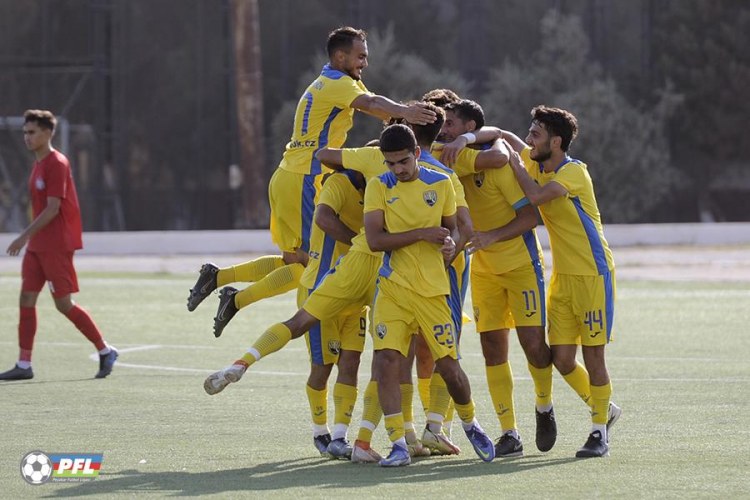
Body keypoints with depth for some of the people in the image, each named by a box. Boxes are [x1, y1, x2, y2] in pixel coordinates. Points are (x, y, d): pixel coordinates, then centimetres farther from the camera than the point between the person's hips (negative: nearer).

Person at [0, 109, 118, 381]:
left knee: (64, 304, -5)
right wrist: (29, 238, 17)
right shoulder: (39, 165, 14)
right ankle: (24, 364, 4)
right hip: (37, 245, 9)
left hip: (56, 245, -9)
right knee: (26, 299, 3)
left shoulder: (56, 164, -14)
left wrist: (25, 236, -20)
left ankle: (105, 351, 8)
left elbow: (52, 209, -19)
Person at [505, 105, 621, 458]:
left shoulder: (574, 171, -16)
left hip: (593, 273, -7)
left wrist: (515, 163, -14)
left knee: (592, 354, -4)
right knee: (561, 358, 2)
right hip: (562, 276, 7)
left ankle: (600, 429, 7)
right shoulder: (537, 164, 6)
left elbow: (536, 196, -30)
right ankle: (604, 409, 24)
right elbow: (502, 137, 16)